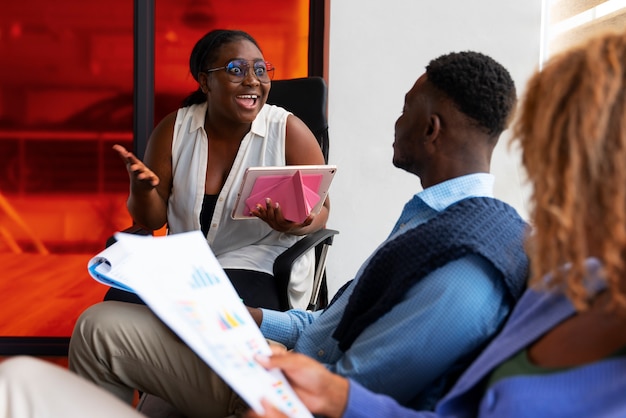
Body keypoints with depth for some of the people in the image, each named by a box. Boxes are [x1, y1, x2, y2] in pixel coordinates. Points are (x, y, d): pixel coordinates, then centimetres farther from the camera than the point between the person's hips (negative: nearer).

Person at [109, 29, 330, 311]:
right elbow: (153, 220, 6)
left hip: (259, 268, -3)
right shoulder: (173, 129, 1)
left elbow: (320, 209, -1)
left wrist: (292, 224, -25)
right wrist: (142, 188, -18)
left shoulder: (289, 132, -8)